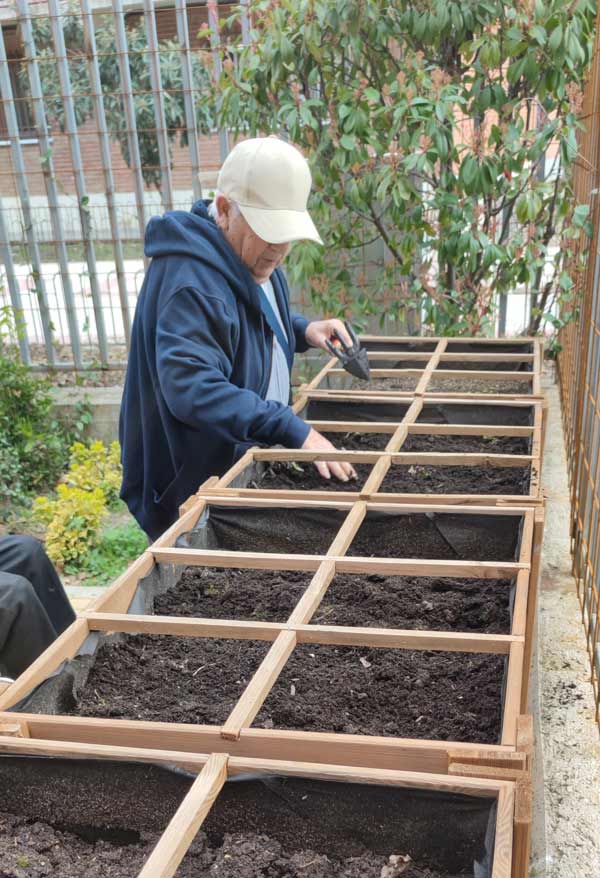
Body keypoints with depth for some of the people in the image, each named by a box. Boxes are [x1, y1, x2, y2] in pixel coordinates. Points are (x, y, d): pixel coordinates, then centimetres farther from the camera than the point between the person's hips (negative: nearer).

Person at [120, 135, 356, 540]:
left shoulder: (254, 255, 4)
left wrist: (303, 330, -1)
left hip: (249, 468, 9)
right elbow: (192, 388, -39)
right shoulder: (190, 281, -29)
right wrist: (293, 429, -41)